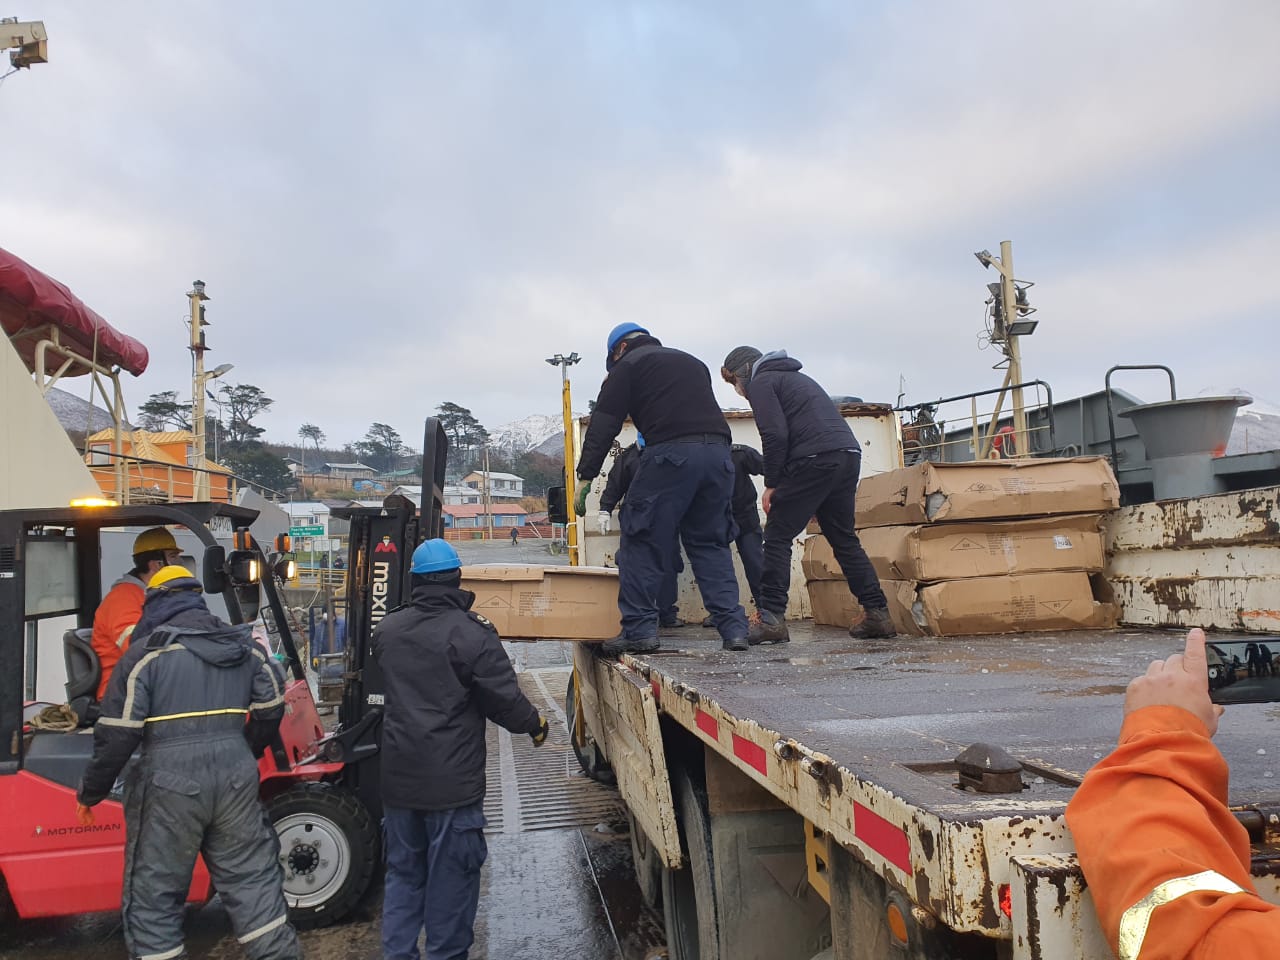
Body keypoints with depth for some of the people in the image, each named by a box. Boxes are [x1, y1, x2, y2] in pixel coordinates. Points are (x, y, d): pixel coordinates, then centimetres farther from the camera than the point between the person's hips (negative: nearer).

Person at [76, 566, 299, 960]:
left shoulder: (146, 652, -3)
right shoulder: (245, 646, 10)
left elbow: (118, 734, -6)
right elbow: (270, 710, 14)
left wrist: (91, 791, 7)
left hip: (170, 784, -4)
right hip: (235, 778, 4)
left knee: (153, 892, 11)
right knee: (251, 877, 14)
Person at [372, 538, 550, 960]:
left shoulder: (386, 630, 4)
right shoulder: (472, 633, -16)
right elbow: (505, 698, -13)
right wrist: (535, 725, 5)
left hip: (398, 776, 6)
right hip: (452, 780, -5)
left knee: (403, 874, 18)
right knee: (450, 879, 7)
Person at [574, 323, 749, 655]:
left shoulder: (628, 365, 12)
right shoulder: (693, 362, 31)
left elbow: (603, 425, 5)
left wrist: (585, 477, 4)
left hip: (671, 453, -6)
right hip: (718, 452, 6)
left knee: (645, 543, 2)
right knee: (710, 544, 12)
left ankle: (639, 630, 2)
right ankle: (733, 628, 5)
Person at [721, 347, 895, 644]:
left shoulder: (760, 382, 6)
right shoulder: (794, 377, 33)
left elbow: (775, 434, -9)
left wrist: (771, 484, -1)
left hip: (814, 460, -8)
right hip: (849, 456, 9)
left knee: (777, 537, -3)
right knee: (844, 539, 16)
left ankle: (771, 617, -7)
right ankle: (877, 613, 15)